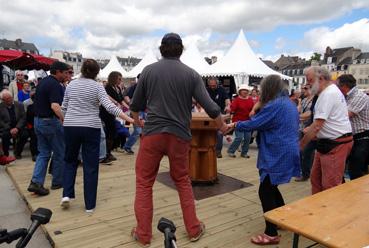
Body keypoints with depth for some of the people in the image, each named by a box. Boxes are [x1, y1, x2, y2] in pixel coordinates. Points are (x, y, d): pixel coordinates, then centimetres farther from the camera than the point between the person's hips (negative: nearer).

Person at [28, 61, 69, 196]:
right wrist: (64, 119, -36)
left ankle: (36, 182, 2)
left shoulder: (42, 82, 12)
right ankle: (57, 182, 19)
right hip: (51, 121, -8)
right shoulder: (55, 85, -18)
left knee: (43, 153, 13)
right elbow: (55, 105, -31)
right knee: (59, 153, 7)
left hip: (38, 120, 9)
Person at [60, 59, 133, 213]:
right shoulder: (97, 86, -5)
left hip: (70, 126, 3)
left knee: (70, 160, 22)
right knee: (91, 166, 4)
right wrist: (130, 119, -23)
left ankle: (67, 194, 10)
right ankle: (89, 204, 10)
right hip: (91, 128, -3)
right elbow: (110, 106, -18)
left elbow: (64, 107, 11)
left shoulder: (71, 84, 6)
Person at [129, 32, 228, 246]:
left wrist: (137, 120, 32)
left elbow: (136, 104, 11)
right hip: (180, 135, 1)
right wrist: (222, 126, 15)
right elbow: (209, 106, -3)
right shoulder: (191, 74, 1)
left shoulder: (149, 70, 3)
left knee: (144, 183, 12)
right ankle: (193, 229, 25)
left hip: (153, 133, -1)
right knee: (183, 181, 19)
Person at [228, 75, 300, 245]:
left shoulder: (275, 105, -17)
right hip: (285, 153, 10)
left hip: (276, 155, -10)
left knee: (265, 192, -2)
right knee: (271, 188, 21)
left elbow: (254, 123, -13)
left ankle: (271, 234, 5)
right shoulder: (290, 104, 13)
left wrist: (235, 125, 0)